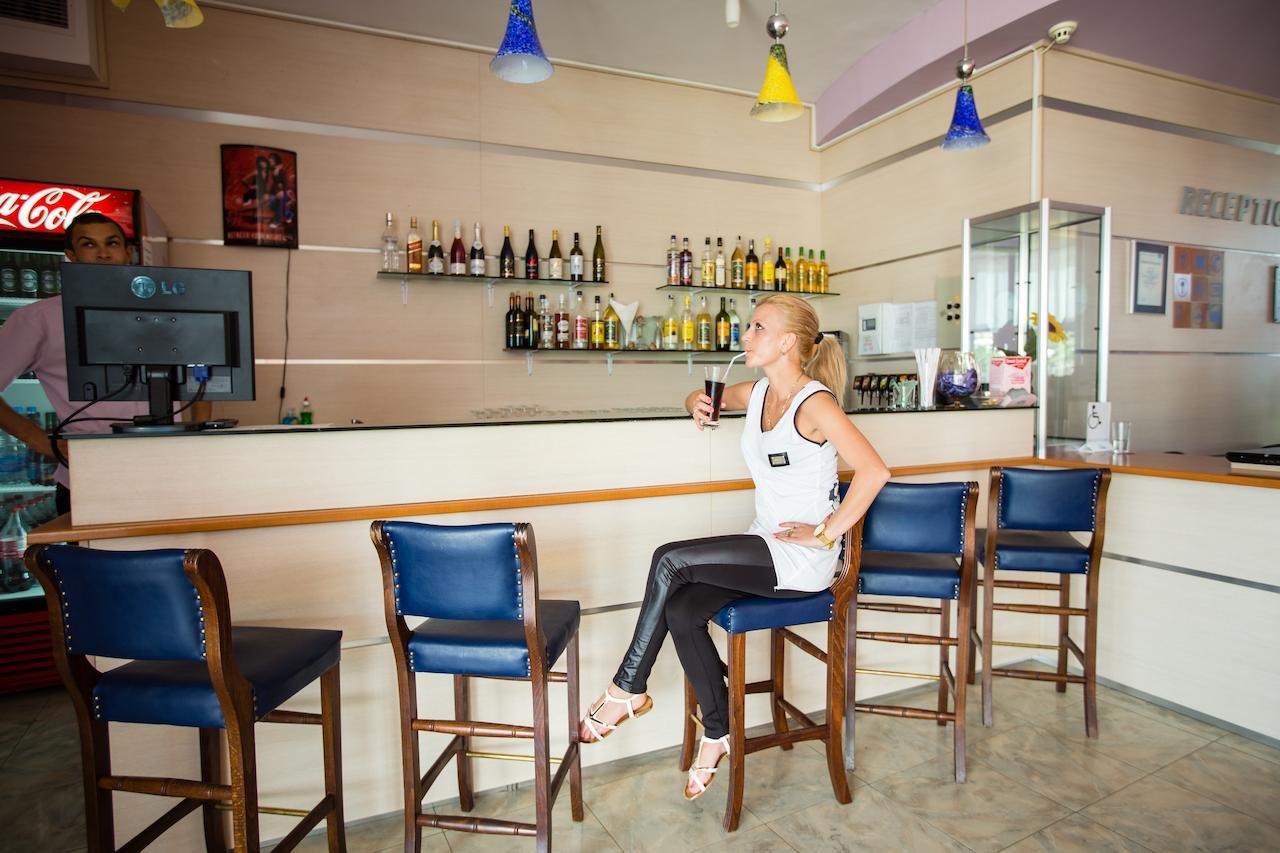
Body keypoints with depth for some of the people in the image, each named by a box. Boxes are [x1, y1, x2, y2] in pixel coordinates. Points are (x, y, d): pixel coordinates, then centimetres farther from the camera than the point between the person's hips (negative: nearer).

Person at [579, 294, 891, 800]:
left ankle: (629, 689, -2)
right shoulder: (757, 393, 9)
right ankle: (717, 734, 7)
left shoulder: (814, 403, -16)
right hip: (764, 546, 7)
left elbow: (874, 471, -24)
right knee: (681, 612, -14)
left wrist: (825, 533, -20)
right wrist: (697, 404, 3)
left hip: (803, 558, -7)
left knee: (670, 560, -20)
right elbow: (707, 398, 28)